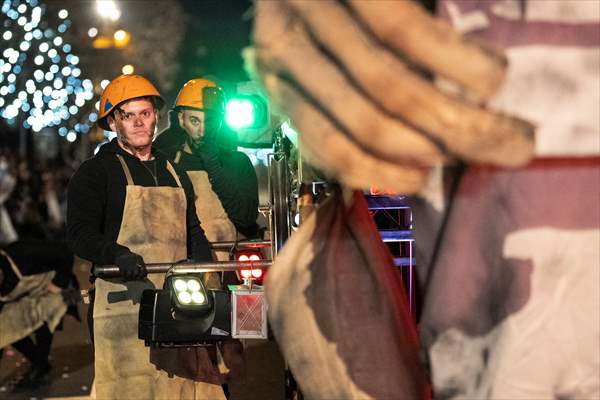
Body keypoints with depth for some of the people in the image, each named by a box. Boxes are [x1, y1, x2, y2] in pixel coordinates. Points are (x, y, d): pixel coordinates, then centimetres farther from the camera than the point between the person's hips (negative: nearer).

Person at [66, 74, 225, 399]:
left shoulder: (175, 174, 23)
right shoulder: (96, 171, 5)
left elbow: (193, 233, 26)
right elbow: (80, 233, -6)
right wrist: (118, 255, -26)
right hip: (125, 298, -5)